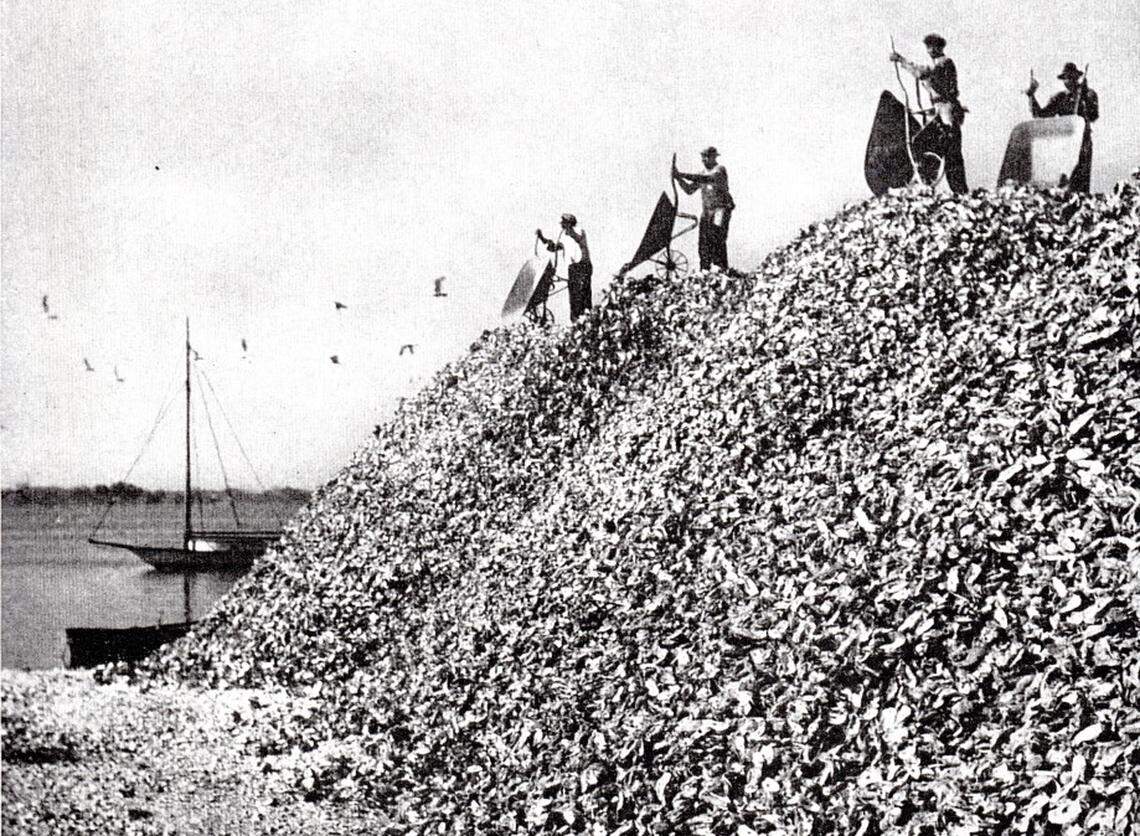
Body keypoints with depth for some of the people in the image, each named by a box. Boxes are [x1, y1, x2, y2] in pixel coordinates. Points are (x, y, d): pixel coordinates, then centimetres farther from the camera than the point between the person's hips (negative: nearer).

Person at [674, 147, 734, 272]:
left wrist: (684, 175, -28)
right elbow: (689, 190, 16)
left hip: (721, 209, -7)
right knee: (703, 243, 1)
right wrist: (678, 178, -1)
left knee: (718, 241, -17)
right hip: (706, 212, 7)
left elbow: (708, 179, -25)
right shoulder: (703, 173, 18)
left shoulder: (720, 170, -6)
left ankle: (723, 270, -17)